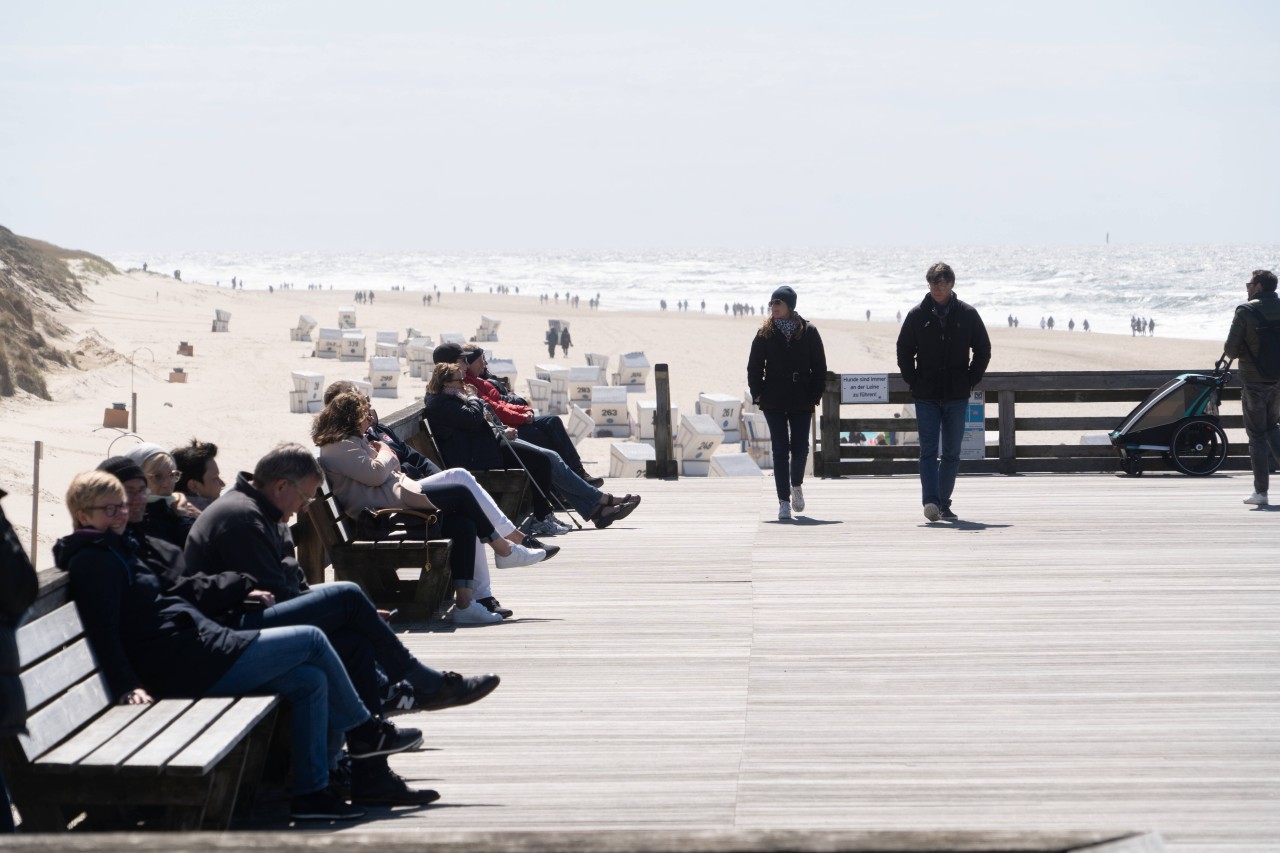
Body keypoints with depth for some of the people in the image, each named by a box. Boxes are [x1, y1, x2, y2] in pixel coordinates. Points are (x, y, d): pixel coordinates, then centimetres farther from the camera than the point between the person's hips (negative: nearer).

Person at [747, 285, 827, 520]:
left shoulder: (808, 332, 1)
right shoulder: (766, 333, 3)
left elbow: (819, 368, 3)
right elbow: (754, 366, 6)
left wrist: (815, 396, -4)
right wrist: (758, 395, -3)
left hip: (801, 402, 0)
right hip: (774, 402, 0)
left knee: (800, 448, 1)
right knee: (780, 450, -3)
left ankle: (796, 485, 31)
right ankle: (784, 501, 0)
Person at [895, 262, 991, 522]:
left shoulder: (968, 314, 3)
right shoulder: (918, 315, 3)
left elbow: (983, 350, 10)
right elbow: (904, 350, 10)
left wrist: (971, 381, 2)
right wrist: (913, 382, 0)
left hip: (957, 396, 1)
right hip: (926, 396, -1)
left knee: (952, 452, 6)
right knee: (929, 450, -10)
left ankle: (943, 504, 14)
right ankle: (930, 501, -19)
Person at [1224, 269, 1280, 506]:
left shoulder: (1245, 311, -12)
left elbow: (1231, 349, -12)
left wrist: (1232, 352, 9)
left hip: (1253, 381, -5)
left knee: (1257, 435, 2)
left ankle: (1261, 491, 2)